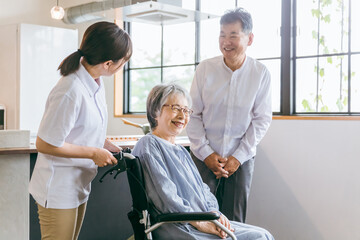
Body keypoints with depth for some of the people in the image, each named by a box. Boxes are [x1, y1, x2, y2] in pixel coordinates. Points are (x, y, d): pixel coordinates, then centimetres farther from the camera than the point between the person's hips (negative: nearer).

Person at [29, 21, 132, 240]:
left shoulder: (96, 82, 0)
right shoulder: (71, 92, -28)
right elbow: (45, 144, -22)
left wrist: (111, 147, 4)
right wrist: (93, 153, -17)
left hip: (79, 186, 9)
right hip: (58, 191, -8)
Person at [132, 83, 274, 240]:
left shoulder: (181, 151, 24)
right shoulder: (148, 146, -5)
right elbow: (165, 198, -15)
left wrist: (213, 212, -2)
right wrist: (200, 223, -18)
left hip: (204, 221, 9)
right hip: (176, 227, -9)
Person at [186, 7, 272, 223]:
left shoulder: (261, 73, -3)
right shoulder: (205, 68, -2)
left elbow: (262, 120, -1)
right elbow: (193, 115, 1)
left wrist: (238, 157, -7)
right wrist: (206, 153, -6)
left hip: (242, 158, 0)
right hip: (204, 156, 0)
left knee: (234, 222, 5)